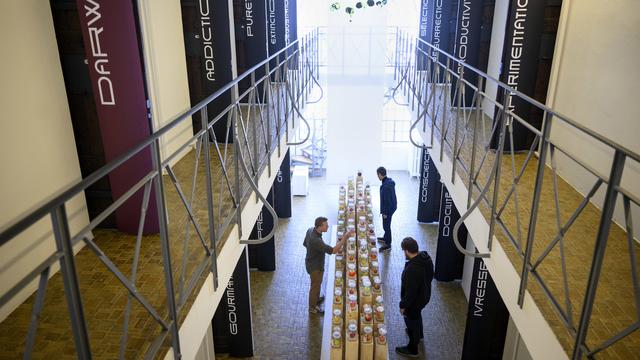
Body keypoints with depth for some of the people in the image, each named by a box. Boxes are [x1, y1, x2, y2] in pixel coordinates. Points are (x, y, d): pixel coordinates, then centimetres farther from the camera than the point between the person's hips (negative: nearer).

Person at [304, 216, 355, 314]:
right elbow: (333, 250, -42)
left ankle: (317, 299, 55)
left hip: (311, 262, 9)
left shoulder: (310, 230, -12)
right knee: (315, 286, 15)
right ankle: (312, 307, 37)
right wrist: (345, 237, -44)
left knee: (318, 283, 31)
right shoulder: (316, 240, -41)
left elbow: (305, 244, 6)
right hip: (315, 266, -8)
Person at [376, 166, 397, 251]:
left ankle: (388, 244, 13)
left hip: (388, 209, -10)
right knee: (386, 224, 25)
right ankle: (385, 238, 44)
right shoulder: (389, 181, 2)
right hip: (391, 207, 10)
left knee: (386, 225, 2)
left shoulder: (386, 186, -30)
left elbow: (387, 200, -26)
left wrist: (385, 212, -17)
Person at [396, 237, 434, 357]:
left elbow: (410, 292, -30)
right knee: (417, 315, 34)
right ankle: (419, 334, 61)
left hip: (415, 300, -8)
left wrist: (403, 305, -15)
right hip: (424, 295, 8)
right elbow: (430, 275, 4)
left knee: (411, 320, 16)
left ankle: (412, 349, 37)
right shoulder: (426, 257, -14)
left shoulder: (412, 270, -41)